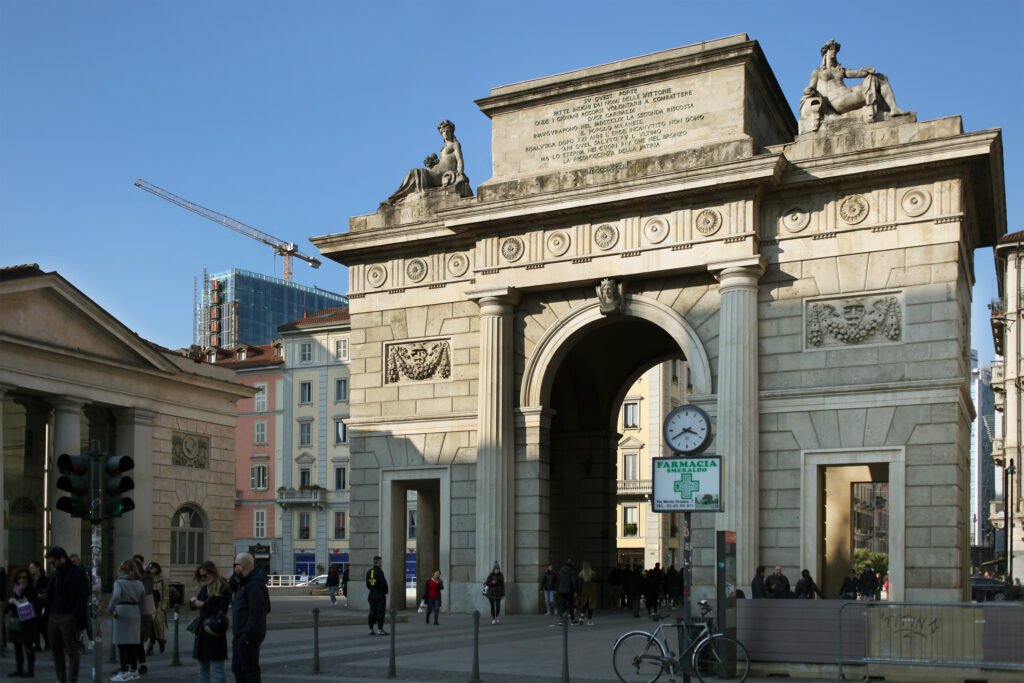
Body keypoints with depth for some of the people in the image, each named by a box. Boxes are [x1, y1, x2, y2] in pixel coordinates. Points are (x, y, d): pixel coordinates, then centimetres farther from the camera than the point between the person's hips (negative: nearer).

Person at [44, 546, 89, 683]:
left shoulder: (78, 573, -6)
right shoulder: (55, 574, 17)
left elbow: (83, 597, -12)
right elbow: (49, 595, 19)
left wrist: (75, 616, -19)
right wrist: (47, 614, 5)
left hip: (68, 618, -7)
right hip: (53, 616, 7)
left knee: (72, 651, -3)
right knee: (56, 650, 10)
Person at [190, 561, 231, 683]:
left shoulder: (223, 589, -10)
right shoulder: (204, 588, 11)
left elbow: (222, 611, -16)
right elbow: (195, 605, 16)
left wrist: (203, 605, -17)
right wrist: (193, 602, -6)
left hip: (215, 633, -8)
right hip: (202, 631, 8)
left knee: (217, 669, -4)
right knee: (203, 668, 13)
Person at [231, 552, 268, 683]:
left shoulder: (254, 585, -18)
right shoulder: (245, 583, 16)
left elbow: (256, 613, -25)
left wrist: (248, 635, -25)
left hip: (247, 636, -11)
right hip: (239, 635, 11)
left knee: (249, 669, -6)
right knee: (237, 668, 17)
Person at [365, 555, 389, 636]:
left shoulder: (369, 572, 7)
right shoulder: (379, 572, -17)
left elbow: (367, 584, 12)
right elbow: (383, 584, -15)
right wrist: (386, 591, -1)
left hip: (372, 595, 7)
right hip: (380, 595, -7)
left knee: (372, 612, 11)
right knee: (380, 612, -3)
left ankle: (371, 629, 13)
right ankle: (380, 630, -3)